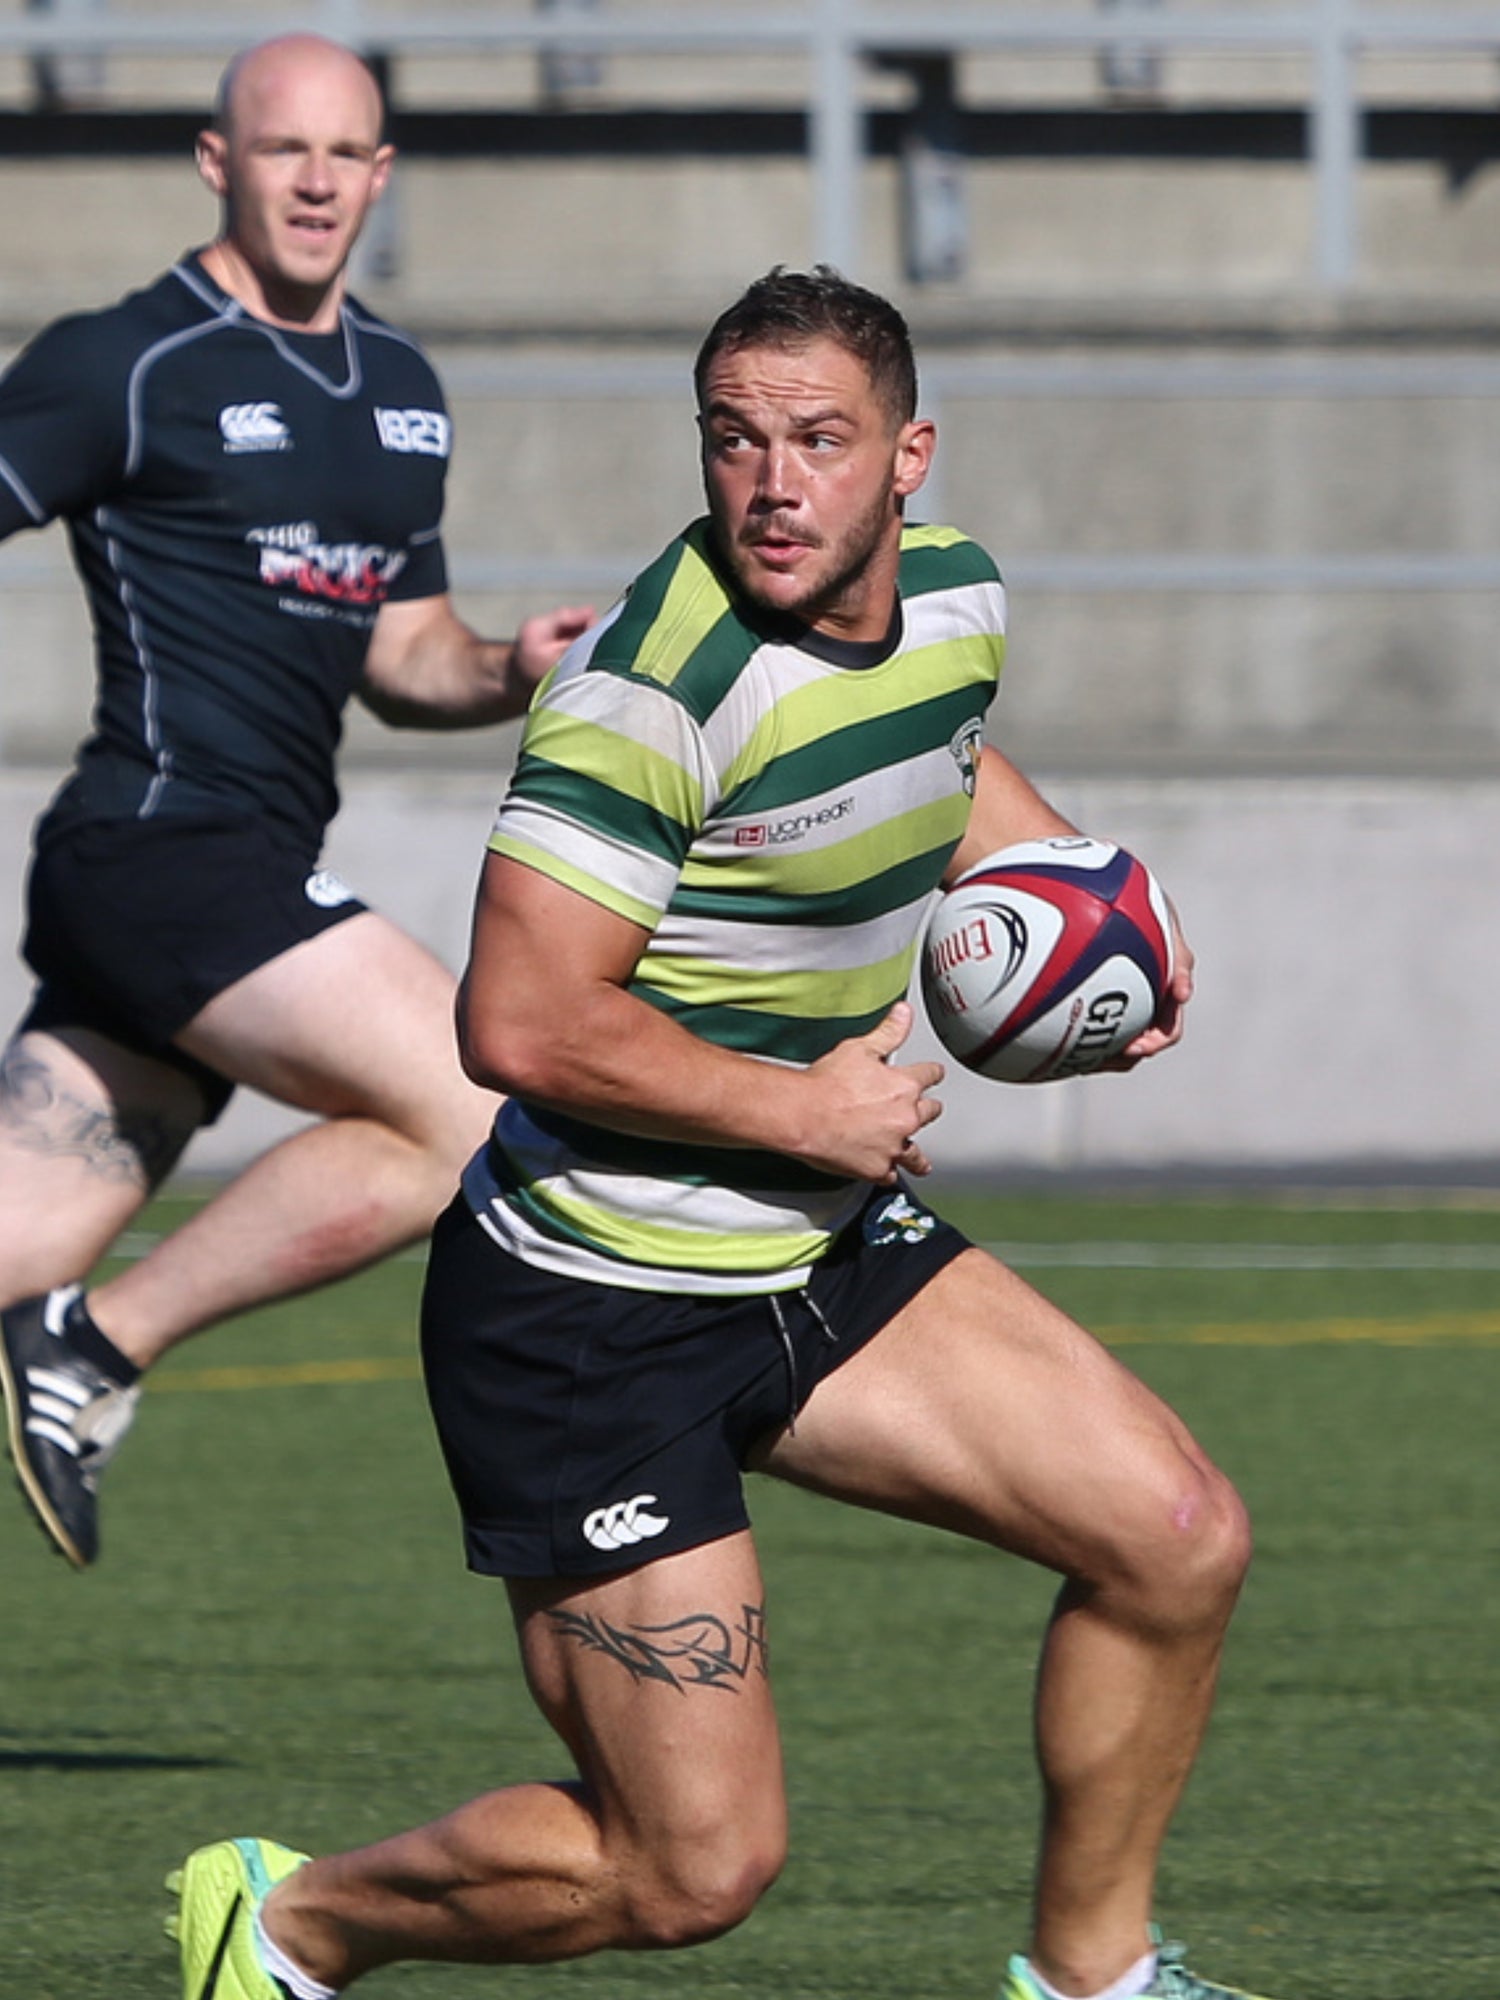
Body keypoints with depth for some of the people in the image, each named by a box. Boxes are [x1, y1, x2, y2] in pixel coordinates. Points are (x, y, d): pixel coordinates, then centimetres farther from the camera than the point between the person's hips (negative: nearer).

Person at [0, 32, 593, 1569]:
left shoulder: (401, 391, 18)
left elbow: (400, 653, 25)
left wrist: (510, 671, 4)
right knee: (474, 1117, -18)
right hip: (171, 849, -7)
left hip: (248, 872, 7)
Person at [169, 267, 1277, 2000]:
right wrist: (812, 1113, -19)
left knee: (1176, 1539, -2)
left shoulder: (955, 594, 2)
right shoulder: (663, 679, -25)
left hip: (817, 1257, 8)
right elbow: (522, 1025, -28)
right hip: (593, 1309, -8)